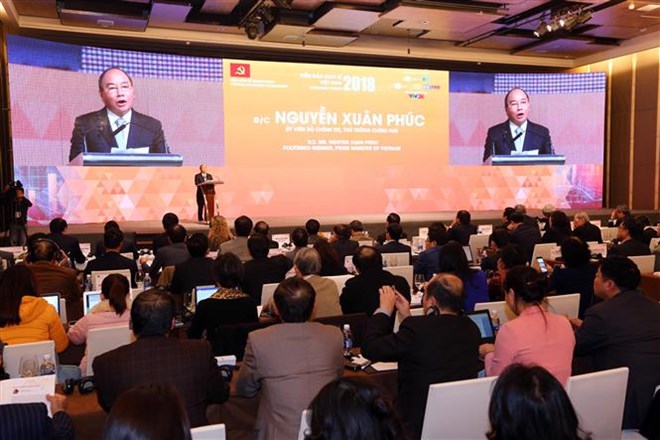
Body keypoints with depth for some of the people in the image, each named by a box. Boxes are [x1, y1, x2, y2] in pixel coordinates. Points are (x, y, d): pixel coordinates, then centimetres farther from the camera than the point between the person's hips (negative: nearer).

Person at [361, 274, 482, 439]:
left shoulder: (417, 328, -24)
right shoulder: (471, 327, -2)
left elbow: (369, 349, -14)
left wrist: (384, 309, -4)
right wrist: (407, 316, 14)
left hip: (420, 425, -7)